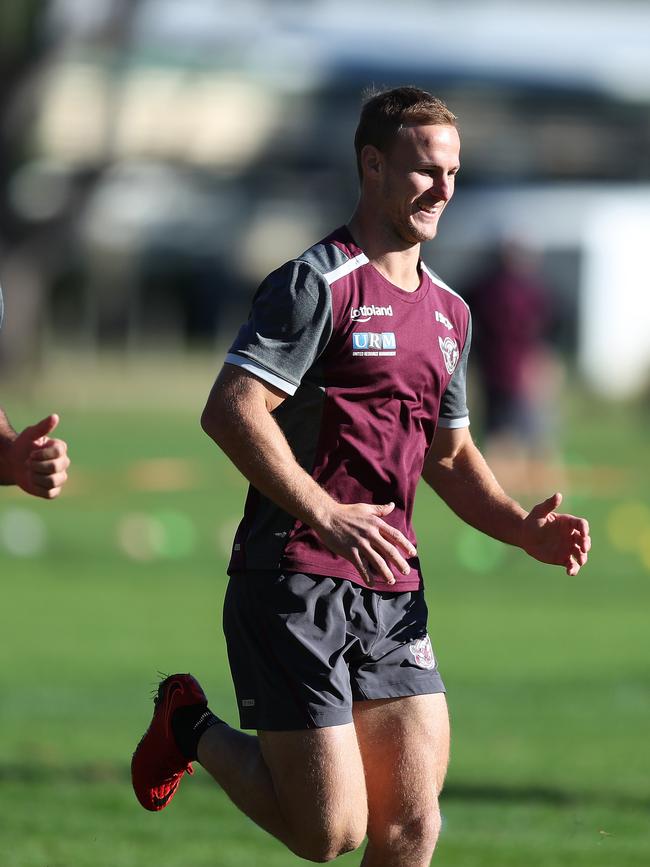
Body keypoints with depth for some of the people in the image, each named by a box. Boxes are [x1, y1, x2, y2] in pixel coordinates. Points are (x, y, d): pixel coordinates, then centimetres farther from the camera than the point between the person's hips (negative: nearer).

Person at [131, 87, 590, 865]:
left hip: (391, 594, 7)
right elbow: (229, 412, -19)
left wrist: (527, 530, 9)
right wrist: (327, 514, -27)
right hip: (294, 586, -7)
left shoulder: (448, 312, 17)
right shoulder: (319, 283, -9)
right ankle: (191, 727, 18)